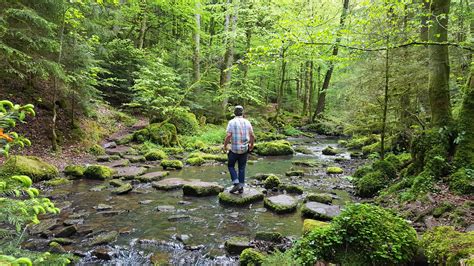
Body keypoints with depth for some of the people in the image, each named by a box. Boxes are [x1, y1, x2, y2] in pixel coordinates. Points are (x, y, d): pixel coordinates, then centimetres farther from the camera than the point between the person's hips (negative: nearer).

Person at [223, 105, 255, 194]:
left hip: (234, 149, -3)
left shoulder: (232, 122, -9)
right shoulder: (247, 122, 2)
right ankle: (241, 187, 13)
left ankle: (236, 184, 1)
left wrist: (225, 146, -4)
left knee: (231, 166, 14)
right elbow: (252, 136, 2)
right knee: (242, 168, 12)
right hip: (244, 149, 3)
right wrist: (251, 145, 19)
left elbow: (228, 136, -17)